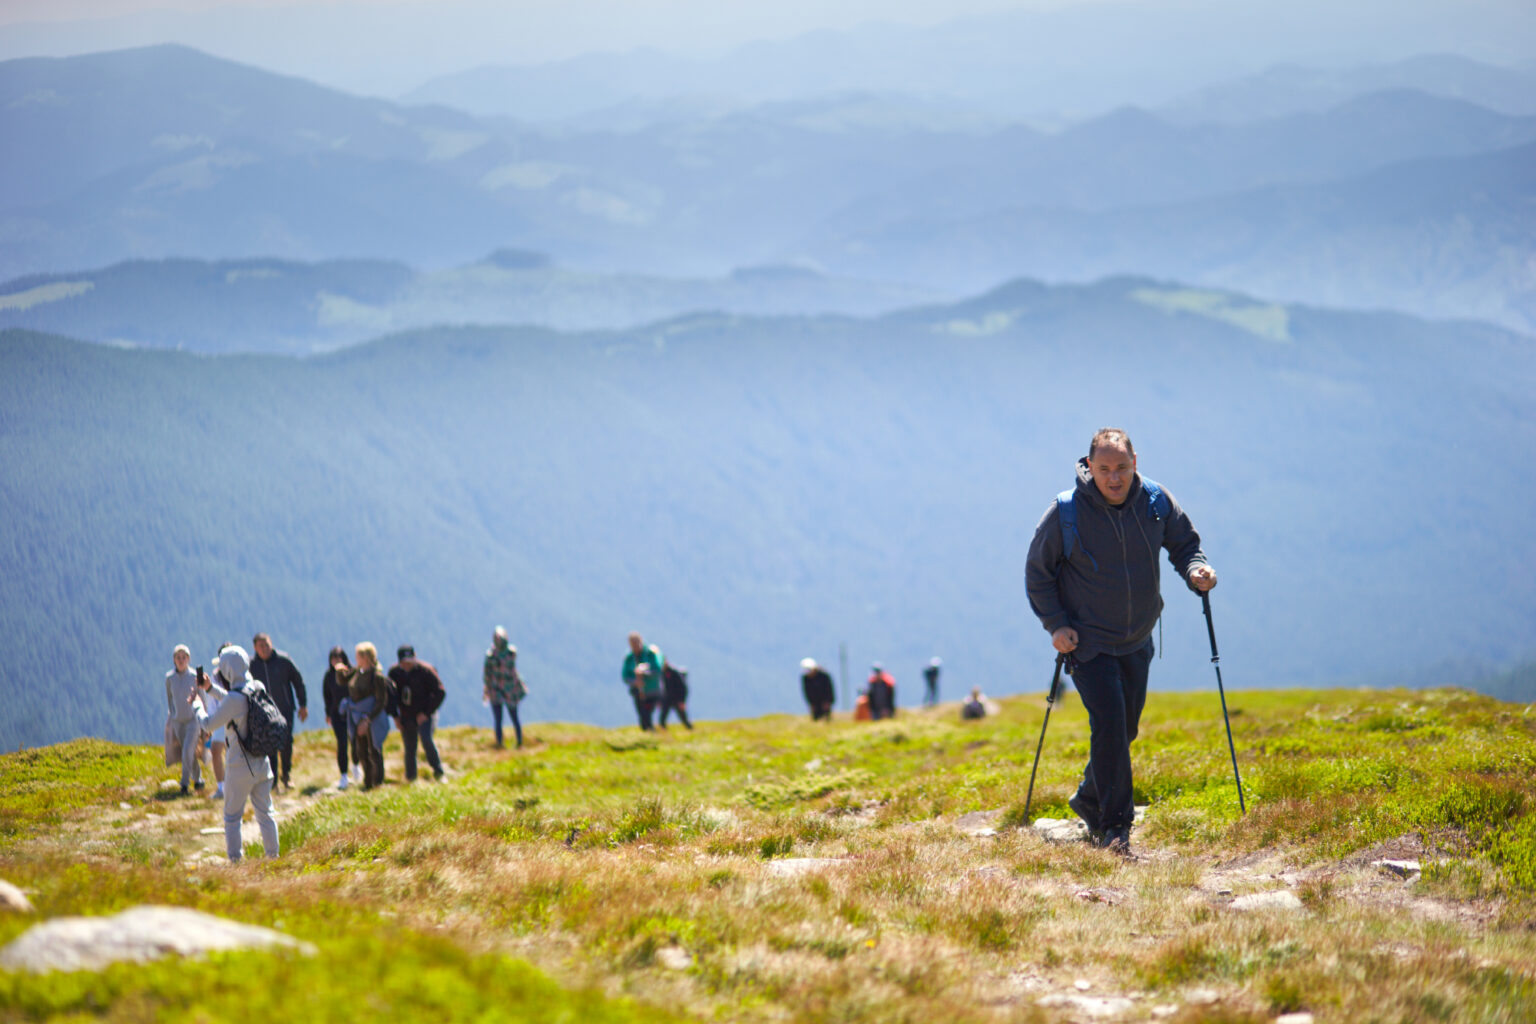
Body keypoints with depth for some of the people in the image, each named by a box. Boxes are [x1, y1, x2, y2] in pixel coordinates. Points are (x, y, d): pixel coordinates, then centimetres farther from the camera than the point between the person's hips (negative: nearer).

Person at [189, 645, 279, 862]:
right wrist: (211, 688, 20)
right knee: (265, 813, 14)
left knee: (232, 816, 6)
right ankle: (273, 857, 15)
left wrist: (196, 704, 7)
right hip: (262, 762, 6)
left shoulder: (235, 699, -22)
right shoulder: (258, 688, 0)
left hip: (241, 766, -6)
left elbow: (209, 724, -11)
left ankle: (235, 860, 5)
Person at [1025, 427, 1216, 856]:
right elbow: (1037, 572, -5)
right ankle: (1115, 828, -14)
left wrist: (1195, 570, -14)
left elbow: (1184, 543, 9)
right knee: (1109, 723, -17)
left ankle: (1090, 800, 38)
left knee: (1125, 728, 15)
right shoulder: (1066, 512, -17)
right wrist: (1056, 624, -14)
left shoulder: (1156, 502, -7)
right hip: (1087, 641, -5)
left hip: (1137, 641, 5)